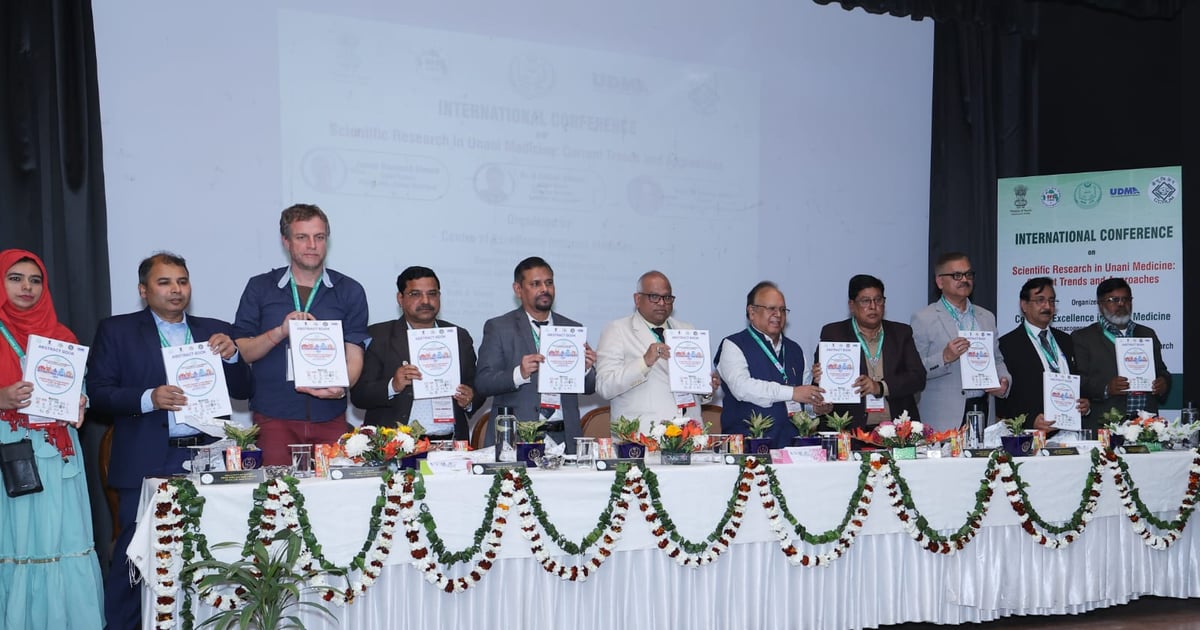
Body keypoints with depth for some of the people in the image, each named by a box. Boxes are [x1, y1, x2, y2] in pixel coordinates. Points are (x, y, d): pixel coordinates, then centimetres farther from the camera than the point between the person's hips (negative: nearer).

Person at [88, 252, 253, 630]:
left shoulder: (215, 331, 13)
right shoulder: (116, 331, 6)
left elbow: (243, 391, 10)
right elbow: (98, 392, -2)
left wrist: (231, 356, -9)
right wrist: (148, 398, -17)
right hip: (147, 465, -2)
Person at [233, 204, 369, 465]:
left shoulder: (349, 292, 9)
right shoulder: (260, 288, 8)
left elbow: (354, 356, 3)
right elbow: (239, 352, 3)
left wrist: (341, 387, -18)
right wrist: (280, 332, -13)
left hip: (329, 419, 1)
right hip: (273, 418, 0)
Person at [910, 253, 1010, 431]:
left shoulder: (987, 317, 17)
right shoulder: (923, 319, -2)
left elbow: (997, 360, 23)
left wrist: (1003, 381, 3)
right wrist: (944, 358, -22)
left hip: (983, 410, 5)